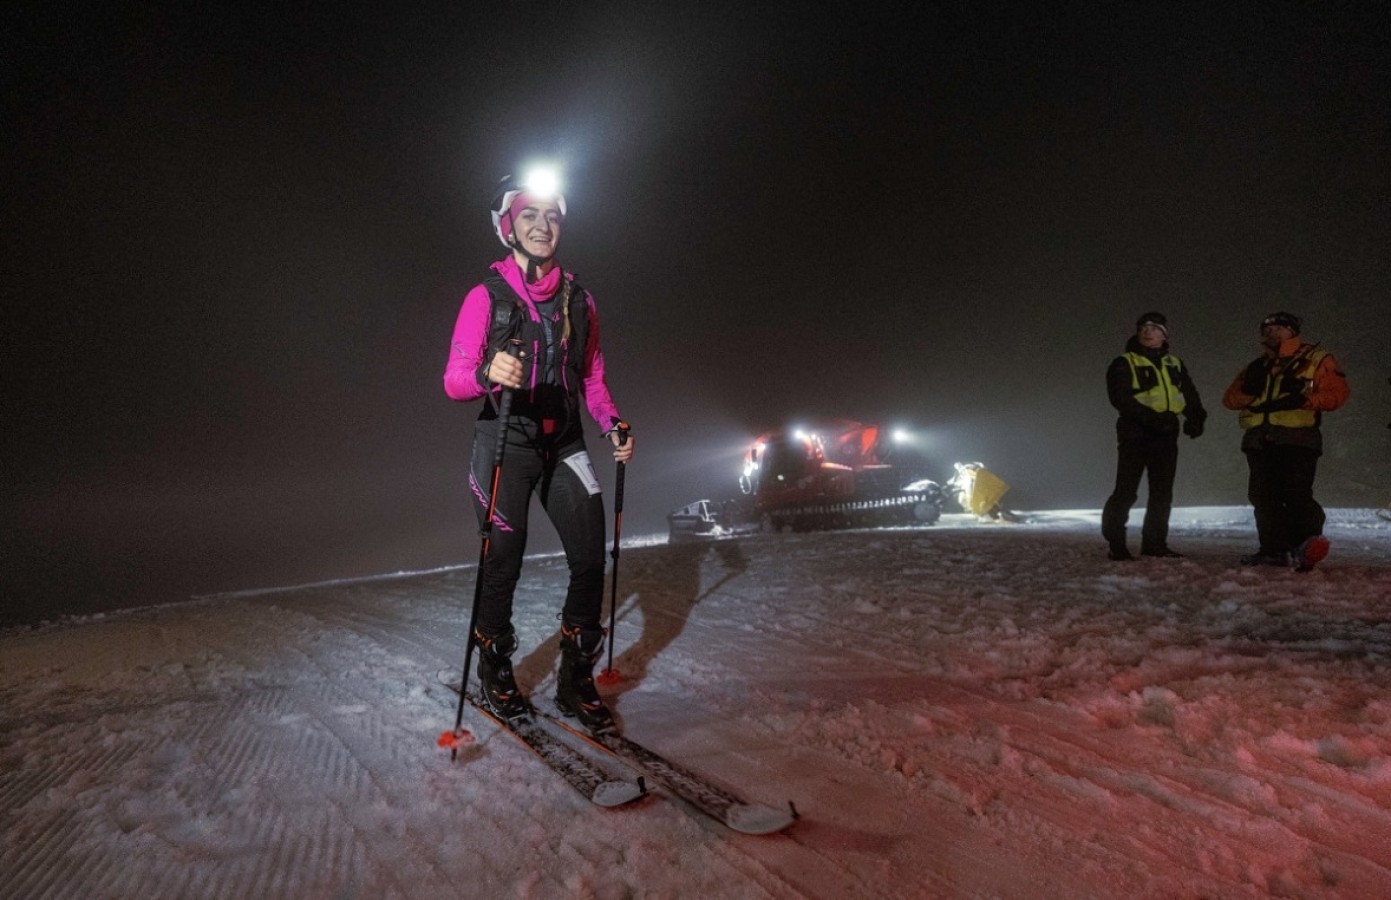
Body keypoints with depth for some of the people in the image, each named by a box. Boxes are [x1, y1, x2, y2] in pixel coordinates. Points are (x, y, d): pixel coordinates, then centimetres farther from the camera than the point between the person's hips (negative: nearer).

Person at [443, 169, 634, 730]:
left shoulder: (578, 299, 10)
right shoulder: (486, 297, -3)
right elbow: (454, 380, -9)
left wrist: (612, 423, -3)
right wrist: (487, 374, -32)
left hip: (564, 445, 4)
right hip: (505, 445, -4)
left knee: (591, 560, -3)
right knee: (502, 565, -1)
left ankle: (576, 681, 14)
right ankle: (495, 676, 25)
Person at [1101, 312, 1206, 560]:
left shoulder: (1175, 365, 18)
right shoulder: (1124, 364, 0)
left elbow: (1190, 396, 14)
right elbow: (1120, 397, -13)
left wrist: (1195, 418, -7)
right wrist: (1149, 416, -26)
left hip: (1165, 435, 6)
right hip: (1135, 434, -6)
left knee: (1162, 493, 9)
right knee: (1126, 491, -6)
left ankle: (1155, 542, 18)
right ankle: (1115, 543, 0)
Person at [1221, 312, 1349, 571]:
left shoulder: (1316, 359, 8)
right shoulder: (1257, 367, 22)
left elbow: (1337, 393, -3)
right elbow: (1230, 399, 14)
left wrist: (1304, 398, -19)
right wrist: (1248, 389, -6)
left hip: (1296, 439, -6)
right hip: (1259, 440, 6)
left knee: (1295, 494, -18)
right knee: (1263, 496, 5)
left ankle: (1307, 544, -17)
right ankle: (1274, 549, 11)